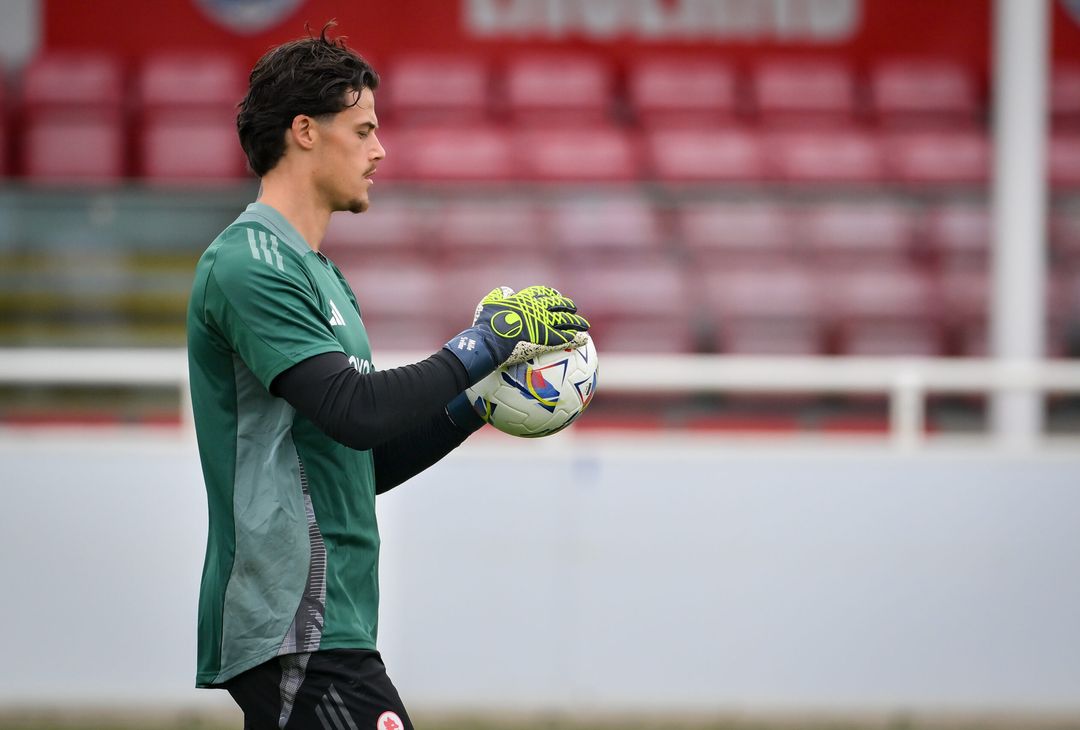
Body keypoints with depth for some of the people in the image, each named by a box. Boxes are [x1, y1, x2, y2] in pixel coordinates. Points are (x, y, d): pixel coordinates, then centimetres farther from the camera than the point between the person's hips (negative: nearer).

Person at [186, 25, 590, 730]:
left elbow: (363, 465, 23)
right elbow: (356, 411, -22)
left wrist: (474, 406, 12)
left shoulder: (311, 271, 22)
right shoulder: (251, 265, -11)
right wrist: (483, 344, -12)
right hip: (297, 627, -10)